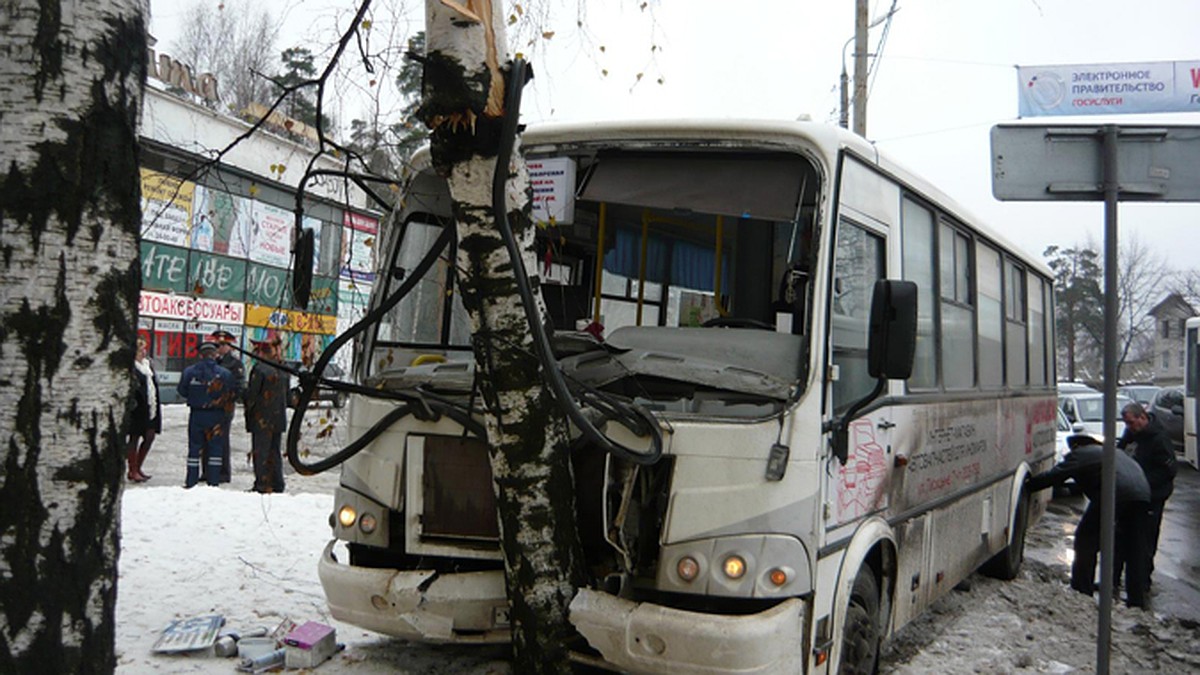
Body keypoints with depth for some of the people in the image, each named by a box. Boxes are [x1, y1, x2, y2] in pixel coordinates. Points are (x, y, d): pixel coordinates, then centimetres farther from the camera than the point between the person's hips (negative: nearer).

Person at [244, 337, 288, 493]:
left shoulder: (259, 369, -14)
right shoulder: (282, 371, 9)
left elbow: (252, 394, -12)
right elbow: (287, 395, 15)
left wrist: (247, 408, 4)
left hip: (262, 420, -7)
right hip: (279, 419, 7)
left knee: (260, 452, -2)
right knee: (275, 453, 13)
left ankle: (262, 485, -3)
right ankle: (277, 484, 15)